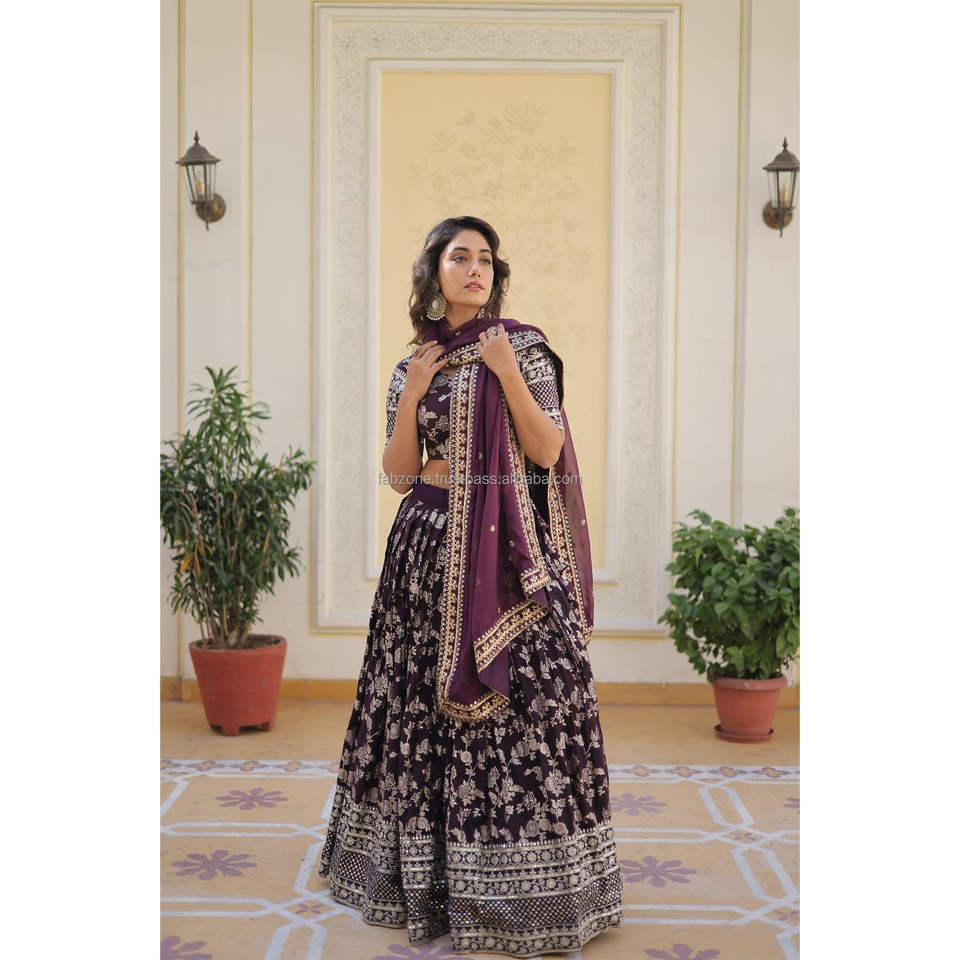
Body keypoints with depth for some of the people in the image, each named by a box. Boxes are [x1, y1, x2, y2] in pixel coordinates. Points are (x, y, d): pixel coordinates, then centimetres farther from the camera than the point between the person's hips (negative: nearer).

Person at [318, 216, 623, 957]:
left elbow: (547, 452, -7)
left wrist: (506, 372, -14)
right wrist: (414, 390, -3)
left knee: (523, 701, -7)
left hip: (508, 550, -3)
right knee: (425, 699, 6)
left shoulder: (522, 347, 2)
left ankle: (524, 884, 5)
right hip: (432, 548, 4)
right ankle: (427, 873, 21)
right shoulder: (413, 363, 12)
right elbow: (398, 475, 6)